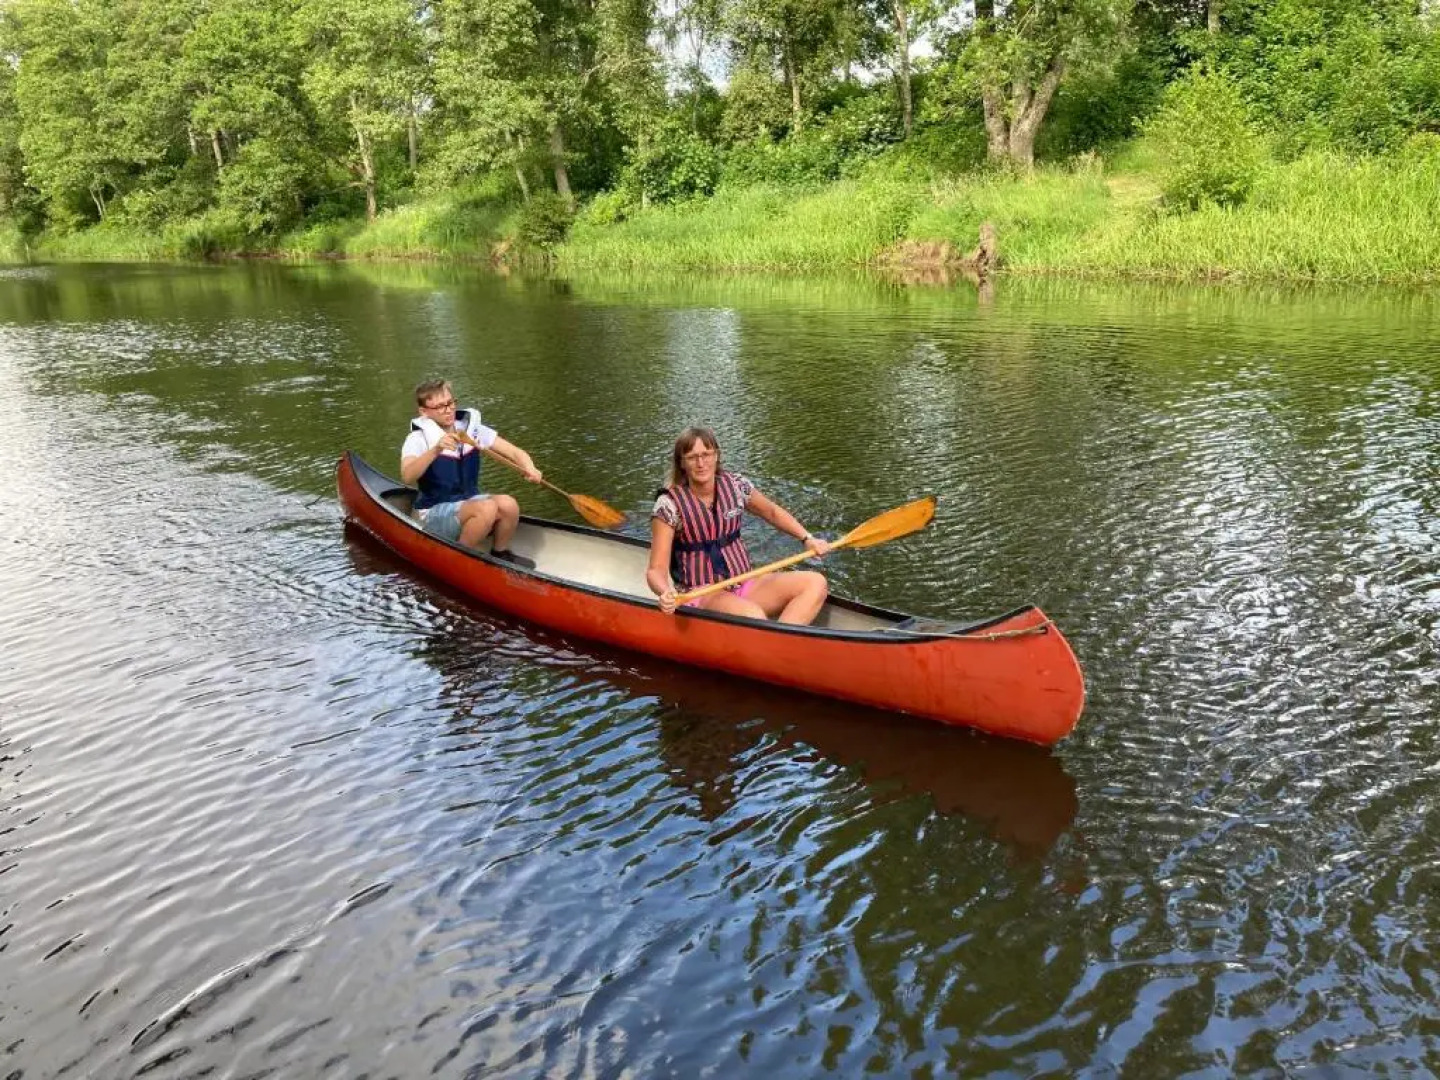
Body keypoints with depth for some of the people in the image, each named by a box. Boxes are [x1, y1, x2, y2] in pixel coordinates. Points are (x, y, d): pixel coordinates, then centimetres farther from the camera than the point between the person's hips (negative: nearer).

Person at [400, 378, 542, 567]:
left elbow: (515, 452, -2)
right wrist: (436, 450, -45)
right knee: (487, 507, -32)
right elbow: (407, 477, -30)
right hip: (435, 514, -5)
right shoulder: (418, 439, -11)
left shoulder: (473, 429, 2)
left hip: (470, 501, 5)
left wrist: (529, 469, -25)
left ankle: (501, 555, 0)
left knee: (507, 504, -26)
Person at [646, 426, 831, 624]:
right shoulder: (669, 504, -11)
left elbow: (773, 512, 22)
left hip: (745, 583, 6)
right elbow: (656, 569, -13)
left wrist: (807, 539, 9)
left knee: (815, 582, -16)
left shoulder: (736, 485, 2)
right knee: (753, 615, -38)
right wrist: (665, 593, -35)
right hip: (702, 595, -6)